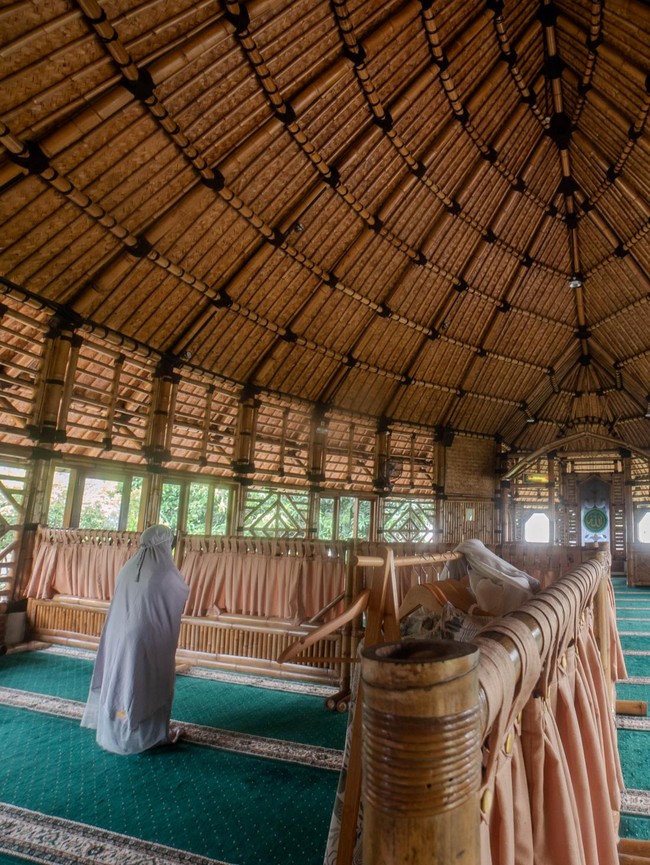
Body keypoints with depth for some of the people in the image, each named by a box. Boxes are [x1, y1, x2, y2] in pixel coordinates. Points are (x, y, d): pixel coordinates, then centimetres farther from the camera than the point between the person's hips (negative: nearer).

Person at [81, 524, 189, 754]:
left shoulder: (127, 570, -2)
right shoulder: (167, 574, -16)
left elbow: (122, 602, 13)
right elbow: (183, 594, 4)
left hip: (122, 637, 5)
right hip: (152, 640, -5)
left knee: (122, 681, 19)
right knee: (151, 685, 10)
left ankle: (115, 730, 33)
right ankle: (153, 734, 22)